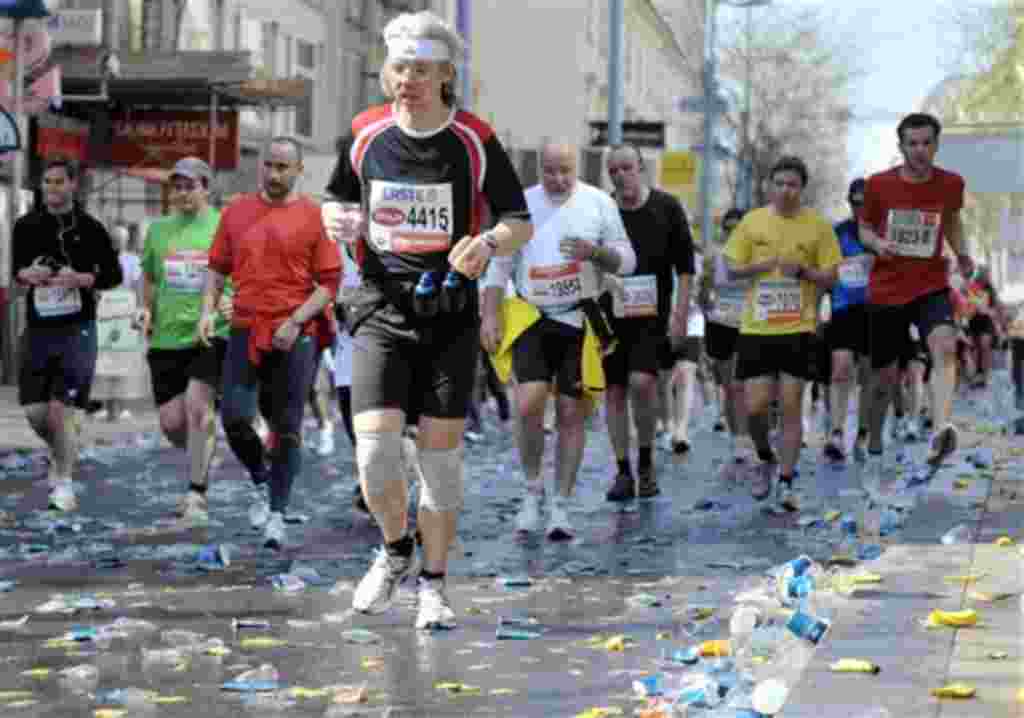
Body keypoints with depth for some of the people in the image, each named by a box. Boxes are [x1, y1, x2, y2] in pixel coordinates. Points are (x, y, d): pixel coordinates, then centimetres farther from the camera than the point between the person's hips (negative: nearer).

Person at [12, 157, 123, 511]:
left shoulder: (90, 228, -1)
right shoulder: (26, 226, 6)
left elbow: (114, 275, 3)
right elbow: (16, 269, 13)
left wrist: (82, 279, -15)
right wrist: (27, 275, -11)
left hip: (77, 328, -3)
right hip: (38, 327, 3)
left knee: (60, 409, -9)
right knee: (34, 411, 2)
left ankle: (63, 482, 7)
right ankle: (61, 453, 34)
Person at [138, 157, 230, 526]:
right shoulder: (158, 229, 11)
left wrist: (234, 303, -16)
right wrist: (147, 310, 7)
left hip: (211, 333, -4)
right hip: (166, 336, 4)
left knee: (197, 405, -20)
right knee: (171, 422, 1)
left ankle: (197, 495, -12)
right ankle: (203, 458, 34)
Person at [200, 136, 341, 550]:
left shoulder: (313, 217, -1)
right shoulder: (237, 211, 10)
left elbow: (329, 283, -2)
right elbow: (218, 268, 16)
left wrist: (296, 321, -13)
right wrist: (208, 310, 0)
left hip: (294, 338, -2)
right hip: (246, 330, 3)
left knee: (287, 429, 2)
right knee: (235, 418, -8)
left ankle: (277, 515, 12)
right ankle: (260, 480, 20)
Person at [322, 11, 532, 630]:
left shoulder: (476, 141, -4)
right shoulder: (366, 134, 3)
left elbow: (521, 224, 2)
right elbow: (341, 201, 19)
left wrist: (487, 243, -20)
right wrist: (339, 219, -6)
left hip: (451, 312, -1)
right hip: (382, 307, 1)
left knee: (441, 455, 2)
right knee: (375, 448, -12)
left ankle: (434, 585, 18)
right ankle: (397, 551, 17)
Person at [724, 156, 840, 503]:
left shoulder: (818, 226, 0)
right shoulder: (752, 221, 4)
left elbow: (830, 278, 2)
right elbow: (732, 269, 8)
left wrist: (802, 270, -15)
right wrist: (759, 266, -11)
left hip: (797, 329, -1)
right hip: (756, 328, 1)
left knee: (791, 407, -2)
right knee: (754, 407, -2)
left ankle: (786, 482, 7)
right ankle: (766, 460, 27)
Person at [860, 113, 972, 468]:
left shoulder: (951, 183, -2)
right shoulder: (878, 185, -6)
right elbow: (864, 228, 9)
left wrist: (961, 252, 1)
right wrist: (877, 243, -14)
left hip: (931, 287, 0)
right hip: (886, 289, 0)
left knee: (945, 347, -30)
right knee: (886, 375, 9)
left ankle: (940, 433, -45)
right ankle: (874, 440, 36)